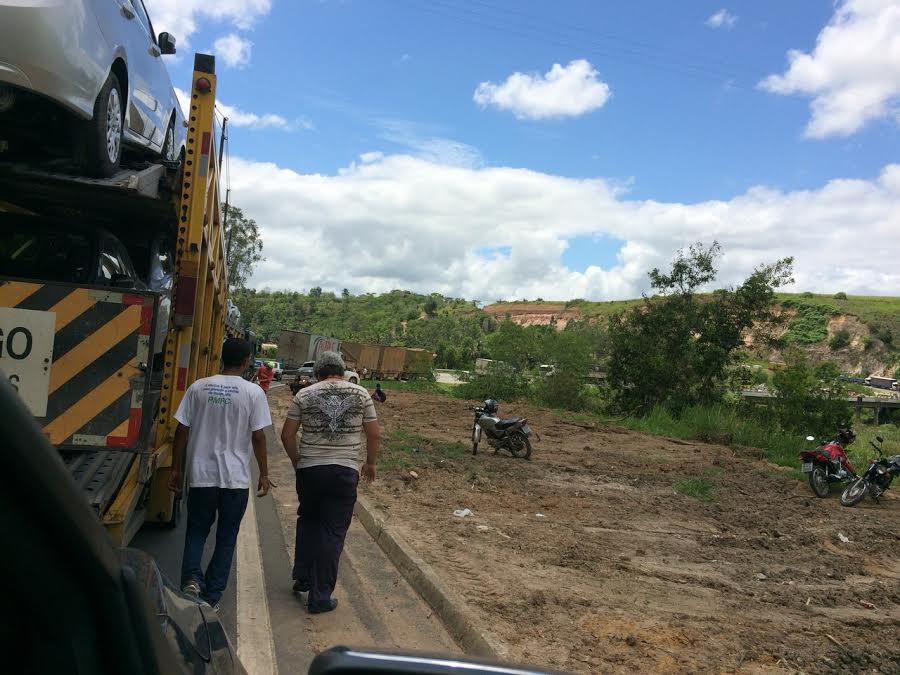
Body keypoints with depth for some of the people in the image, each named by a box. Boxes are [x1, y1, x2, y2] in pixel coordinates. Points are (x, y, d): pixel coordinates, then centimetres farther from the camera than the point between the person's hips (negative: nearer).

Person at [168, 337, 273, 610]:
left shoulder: (199, 388, 0)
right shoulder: (253, 393, -7)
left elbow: (182, 431, 2)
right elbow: (258, 437, -7)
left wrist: (176, 469, 11)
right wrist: (264, 474, 3)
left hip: (201, 475, 2)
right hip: (236, 478, -2)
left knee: (196, 530, 18)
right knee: (226, 537, 11)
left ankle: (191, 578, -3)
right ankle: (211, 597, 16)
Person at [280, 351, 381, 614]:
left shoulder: (304, 395, 2)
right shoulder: (361, 394, 2)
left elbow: (287, 434, 2)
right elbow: (374, 435, 3)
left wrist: (297, 460, 17)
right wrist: (371, 463, 16)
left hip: (310, 469, 1)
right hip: (346, 471, -1)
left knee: (308, 521, 25)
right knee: (333, 532, 6)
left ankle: (303, 578, 29)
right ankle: (321, 597, 10)